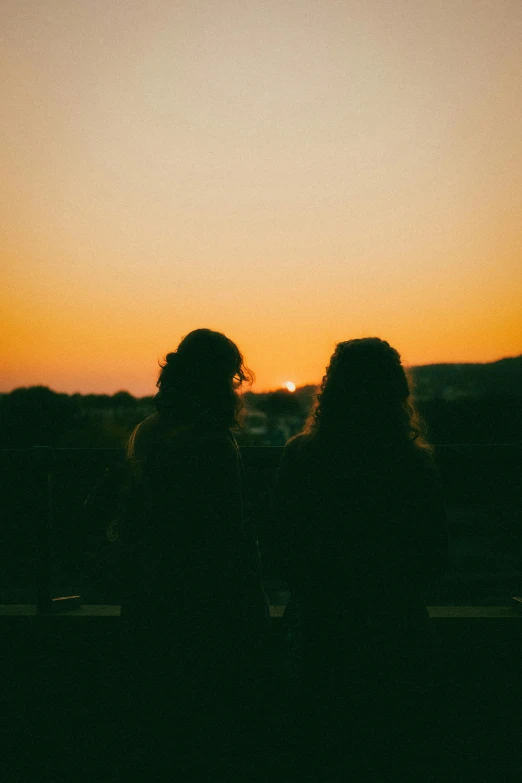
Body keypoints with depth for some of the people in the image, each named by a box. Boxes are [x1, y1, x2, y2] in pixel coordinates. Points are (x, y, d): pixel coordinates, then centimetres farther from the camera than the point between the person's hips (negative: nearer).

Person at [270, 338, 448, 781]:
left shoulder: (301, 456, -12)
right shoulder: (416, 463, -13)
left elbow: (283, 545, -3)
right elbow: (435, 556, -2)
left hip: (320, 628, 1)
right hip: (396, 629, 0)